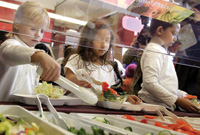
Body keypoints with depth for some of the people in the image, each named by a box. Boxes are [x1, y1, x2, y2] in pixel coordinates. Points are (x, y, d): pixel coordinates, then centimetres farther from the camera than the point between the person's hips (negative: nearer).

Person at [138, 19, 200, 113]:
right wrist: (177, 101, -20)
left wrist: (183, 95, 12)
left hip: (167, 106, 9)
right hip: (156, 106, -9)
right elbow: (150, 84, -23)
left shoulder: (162, 51, 18)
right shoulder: (153, 51, -11)